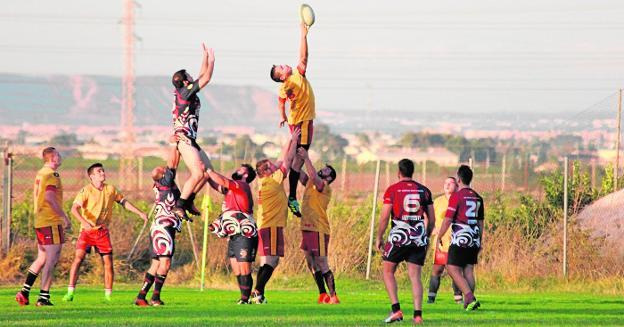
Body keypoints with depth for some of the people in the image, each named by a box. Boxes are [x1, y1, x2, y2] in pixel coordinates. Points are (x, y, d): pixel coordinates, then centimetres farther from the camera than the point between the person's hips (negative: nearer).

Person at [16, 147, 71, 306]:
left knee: (42, 258, 15)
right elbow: (49, 197, -23)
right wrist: (65, 217, -18)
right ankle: (44, 297, -7)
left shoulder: (40, 174, 16)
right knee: (52, 259, -5)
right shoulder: (51, 175, -13)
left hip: (40, 221, 9)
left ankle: (24, 292, 11)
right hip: (52, 222, -9)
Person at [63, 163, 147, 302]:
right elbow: (74, 208, -20)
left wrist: (140, 213, 18)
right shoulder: (86, 190, -10)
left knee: (108, 262, 0)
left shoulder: (110, 189, 7)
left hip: (103, 230, 4)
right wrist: (84, 222, -37)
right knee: (79, 257, -17)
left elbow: (124, 202, 21)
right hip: (87, 230, -4)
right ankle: (70, 292, -15)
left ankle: (108, 295, 11)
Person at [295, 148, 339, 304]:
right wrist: (296, 156, 3)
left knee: (322, 265, -7)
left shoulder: (325, 187, -9)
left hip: (318, 230, -8)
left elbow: (313, 176, -26)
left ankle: (333, 296, -3)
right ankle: (322, 295, 19)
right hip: (306, 228, 8)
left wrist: (306, 158, -22)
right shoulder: (309, 183, 15)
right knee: (312, 265, 12)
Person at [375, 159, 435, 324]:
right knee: (415, 276, 6)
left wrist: (379, 238, 5)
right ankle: (418, 314, -3)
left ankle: (396, 309, -1)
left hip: (399, 236, -3)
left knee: (388, 272, 11)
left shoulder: (392, 189, -3)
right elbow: (431, 220, 9)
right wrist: (426, 237, 22)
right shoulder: (424, 190, 8)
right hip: (419, 238, 3)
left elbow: (384, 217, -6)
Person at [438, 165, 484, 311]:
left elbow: (447, 221, -12)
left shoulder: (456, 196, -10)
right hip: (474, 240, 7)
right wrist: (480, 242, 26)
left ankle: (470, 298, -17)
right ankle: (468, 303, 7)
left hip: (459, 240, -7)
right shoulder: (478, 198, 11)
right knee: (469, 271, 10)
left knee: (453, 270, -4)